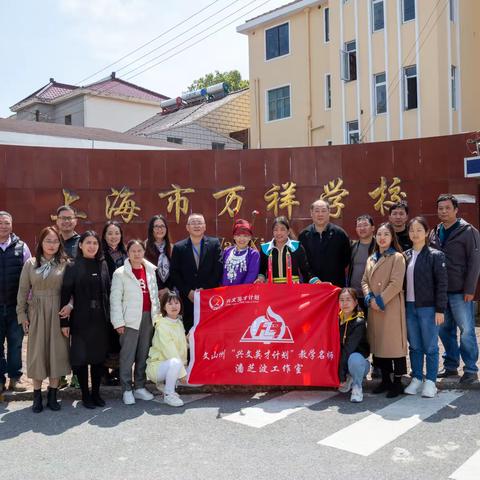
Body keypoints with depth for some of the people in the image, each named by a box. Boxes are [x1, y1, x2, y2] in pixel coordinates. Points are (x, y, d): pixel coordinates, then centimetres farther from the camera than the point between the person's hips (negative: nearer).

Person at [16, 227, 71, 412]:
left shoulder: (65, 264, 0)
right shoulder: (30, 264, 4)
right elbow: (23, 291, 5)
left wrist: (70, 304, -17)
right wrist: (22, 314, 1)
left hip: (57, 313, -1)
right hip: (36, 313, 1)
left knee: (56, 351, 3)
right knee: (37, 352, 5)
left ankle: (52, 395, 16)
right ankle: (37, 396, 16)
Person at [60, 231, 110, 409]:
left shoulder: (103, 265, 6)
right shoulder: (73, 267, -3)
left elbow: (108, 292, 6)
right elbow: (65, 294, -6)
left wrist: (109, 316, 2)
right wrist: (64, 321, -10)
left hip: (100, 319, 3)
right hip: (80, 319, -3)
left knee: (99, 356, 9)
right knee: (81, 357, 3)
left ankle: (96, 393, 22)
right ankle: (85, 394, 16)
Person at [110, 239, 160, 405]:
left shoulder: (150, 270, 11)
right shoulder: (120, 273, -2)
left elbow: (155, 295, 13)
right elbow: (115, 299, -5)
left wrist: (157, 315, 8)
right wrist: (118, 322, -9)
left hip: (148, 317, 4)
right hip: (130, 319, -4)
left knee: (144, 354, 9)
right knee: (127, 356, -2)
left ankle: (140, 387, 19)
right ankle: (127, 390, 7)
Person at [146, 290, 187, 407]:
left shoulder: (179, 323, 7)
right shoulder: (162, 325, -19)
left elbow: (183, 344, 16)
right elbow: (169, 350, -24)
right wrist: (181, 372, -24)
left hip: (173, 366, 8)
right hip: (157, 365, -8)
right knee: (175, 362, -37)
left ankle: (166, 385, 11)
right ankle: (168, 394, -17)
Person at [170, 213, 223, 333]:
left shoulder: (214, 244, 5)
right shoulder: (178, 247, 6)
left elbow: (218, 269, -2)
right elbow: (174, 274, 3)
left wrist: (205, 289, -9)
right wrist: (188, 292, -7)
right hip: (188, 299, 1)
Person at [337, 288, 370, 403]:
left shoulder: (359, 323, -18)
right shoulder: (337, 318, -2)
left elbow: (349, 349, -23)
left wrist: (341, 376, -26)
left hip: (358, 359, -6)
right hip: (341, 359, 6)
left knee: (354, 358, -37)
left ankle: (357, 386, -7)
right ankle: (349, 379, 9)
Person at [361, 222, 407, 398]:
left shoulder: (397, 257, -4)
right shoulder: (371, 259, 16)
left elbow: (396, 284, -13)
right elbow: (365, 281, 13)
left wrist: (380, 300, -14)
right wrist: (370, 298, -4)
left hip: (392, 307, -6)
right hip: (374, 309, 6)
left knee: (395, 343, -3)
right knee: (378, 343, 10)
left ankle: (397, 382, 7)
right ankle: (385, 380, 22)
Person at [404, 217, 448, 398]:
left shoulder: (435, 255, -4)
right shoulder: (405, 256, 8)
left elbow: (441, 284, -6)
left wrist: (440, 310, -10)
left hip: (428, 308, -4)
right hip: (409, 307, 4)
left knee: (430, 347, 3)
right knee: (414, 347, 11)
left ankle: (430, 381, 13)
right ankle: (416, 379, 22)